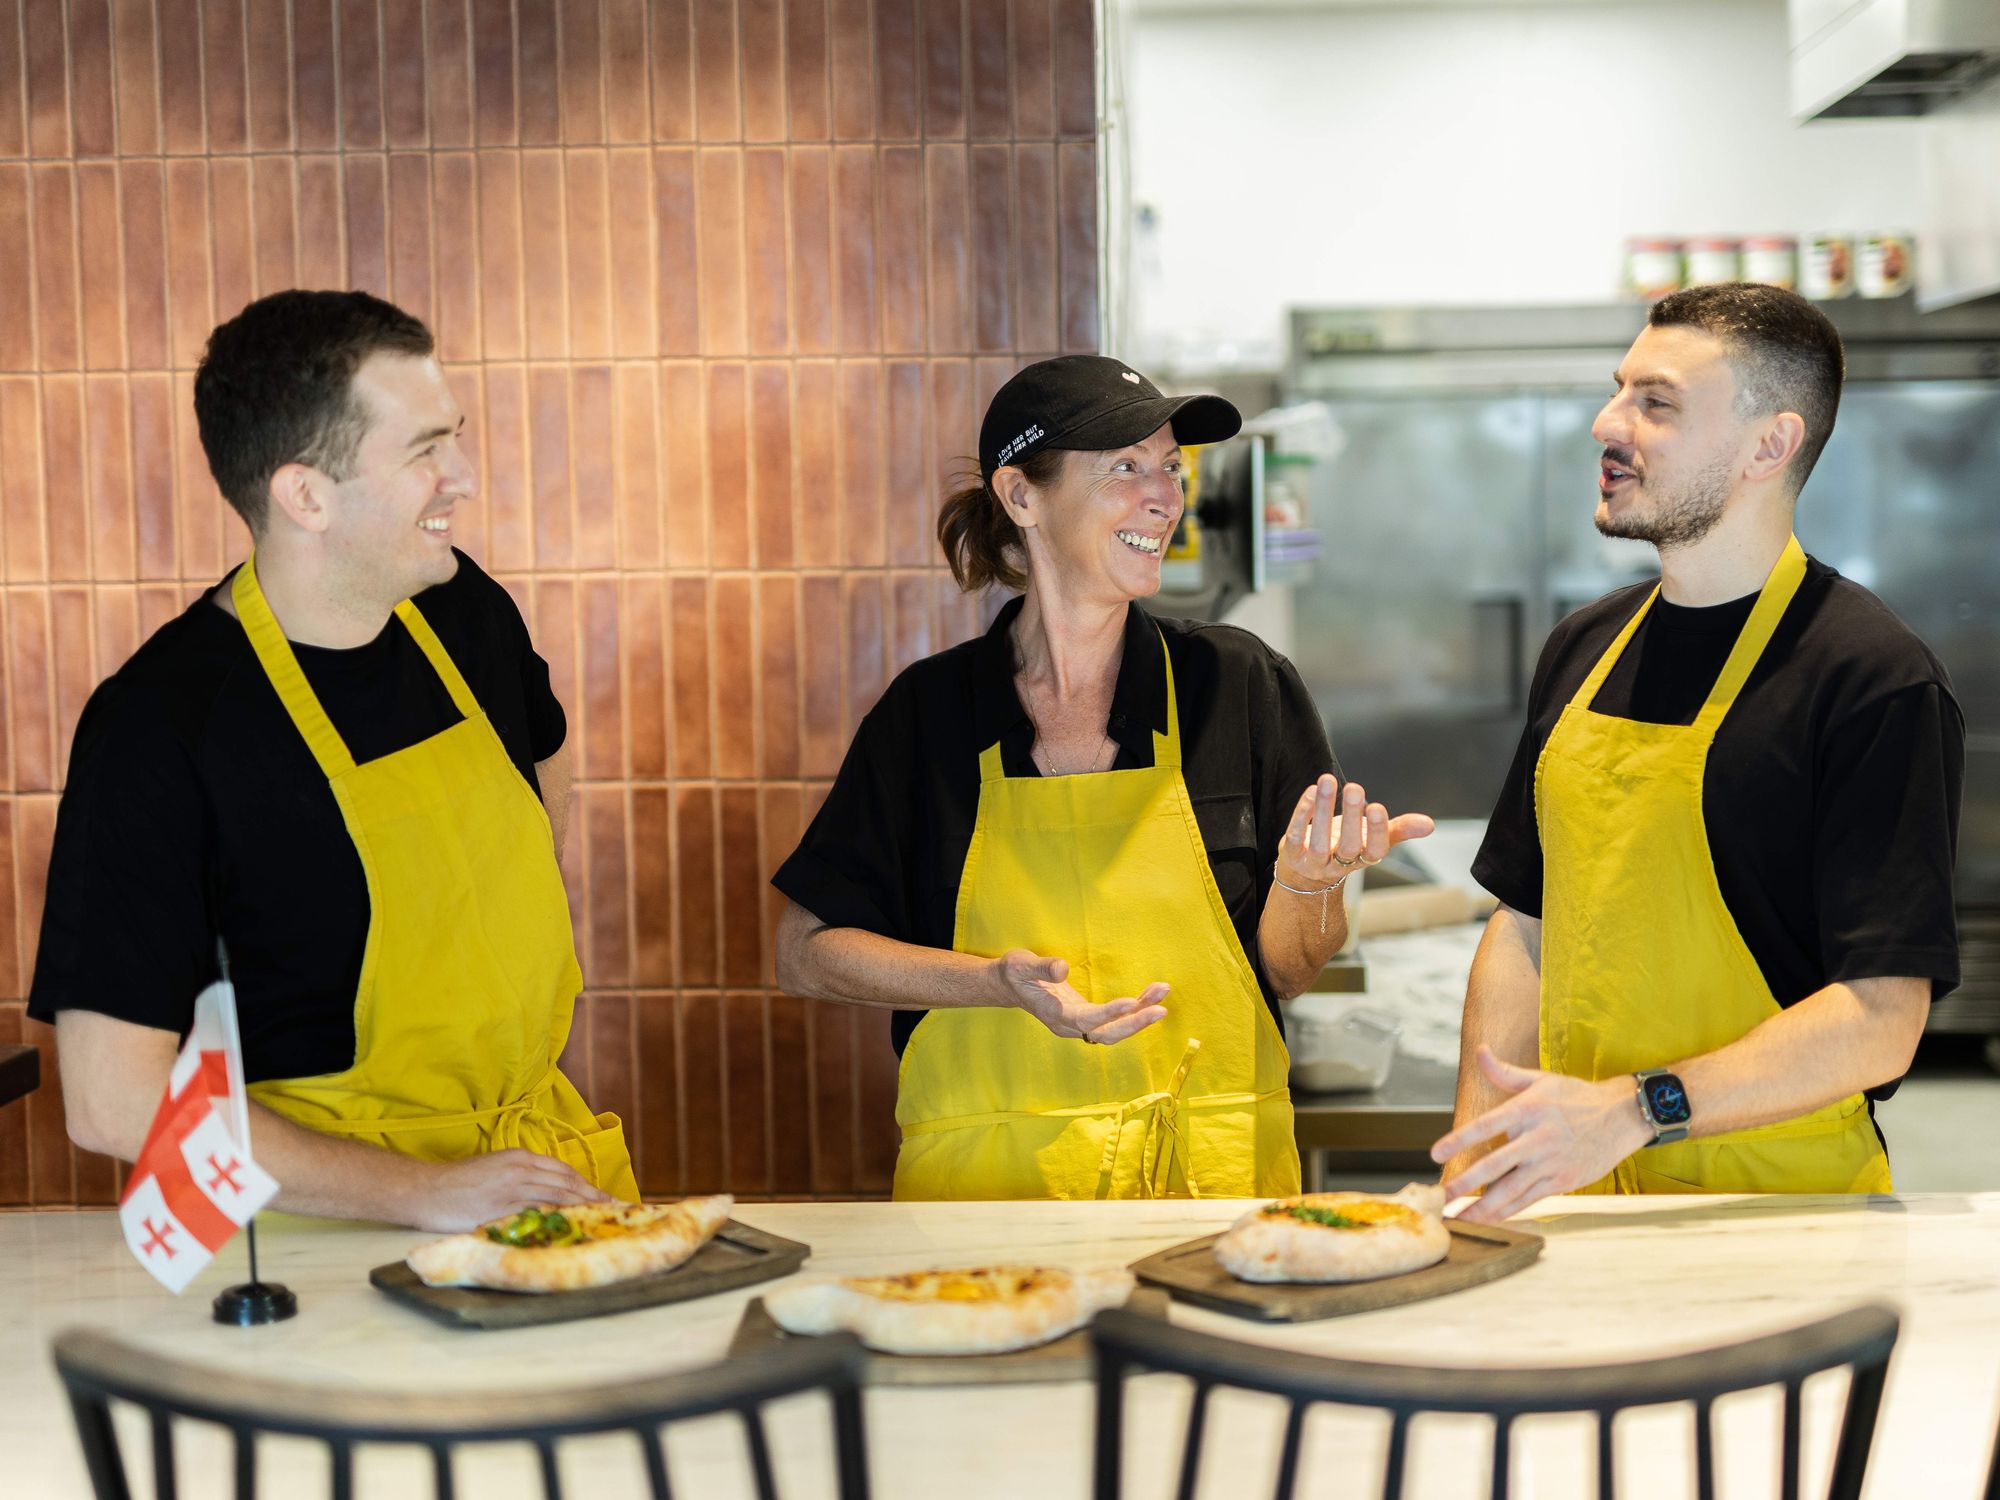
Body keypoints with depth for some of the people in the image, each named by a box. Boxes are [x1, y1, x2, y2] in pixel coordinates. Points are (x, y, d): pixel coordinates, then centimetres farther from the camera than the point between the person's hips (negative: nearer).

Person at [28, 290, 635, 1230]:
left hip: (550, 1147, 5)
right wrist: (423, 1190, -20)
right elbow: (114, 1103, -20)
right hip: (332, 1214, -5)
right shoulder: (155, 724, -17)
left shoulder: (463, 609, 3)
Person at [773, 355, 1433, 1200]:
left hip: (1215, 1182, 1)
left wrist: (1305, 885, -14)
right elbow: (806, 952, 5)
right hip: (987, 1187, 0)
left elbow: (1285, 974, 8)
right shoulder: (930, 709, 3)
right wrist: (1000, 982, -9)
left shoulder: (1237, 684, 4)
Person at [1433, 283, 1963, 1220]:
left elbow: (1880, 1021, -13)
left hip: (1775, 1209, -5)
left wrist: (1632, 1109, -22)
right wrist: (1474, 1173, 4)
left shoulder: (1878, 679, -9)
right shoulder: (1582, 650, 12)